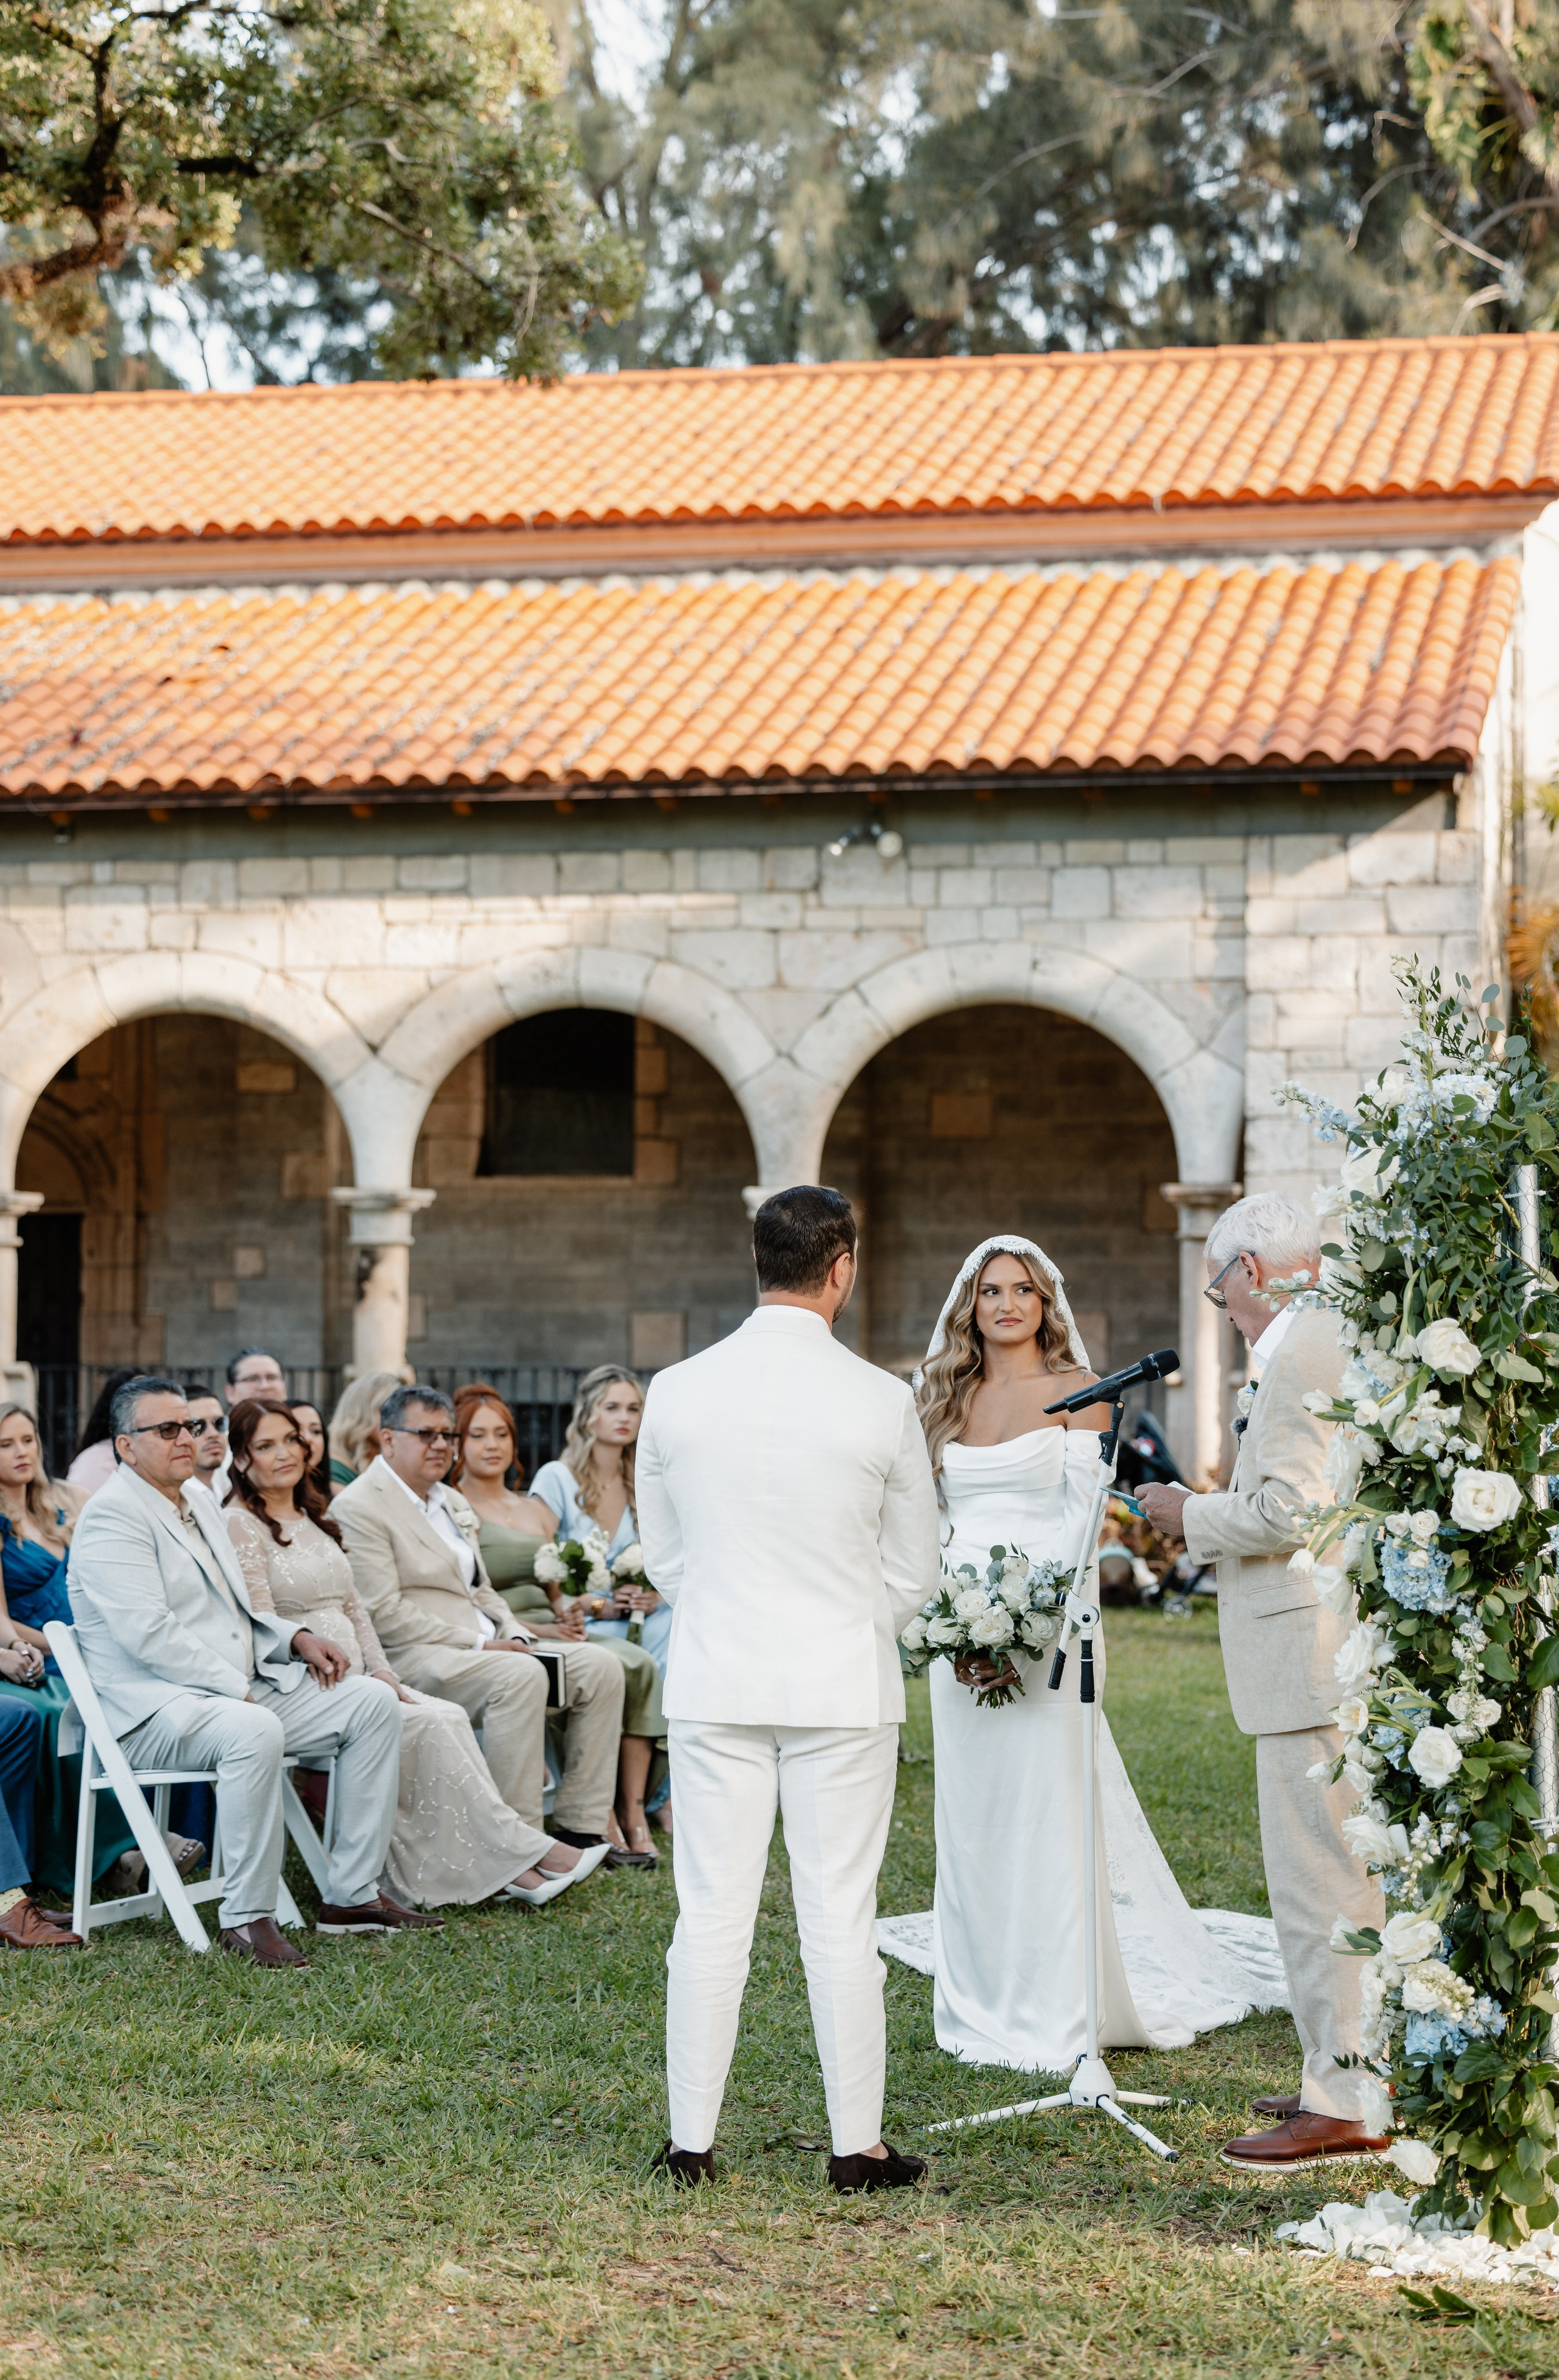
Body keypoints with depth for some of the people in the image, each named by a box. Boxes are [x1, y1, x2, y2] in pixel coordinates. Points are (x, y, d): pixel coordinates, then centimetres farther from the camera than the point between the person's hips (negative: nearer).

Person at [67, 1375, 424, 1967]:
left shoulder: (198, 1502, 19)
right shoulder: (113, 1517, -11)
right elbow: (148, 1635, -21)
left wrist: (296, 1639, 8)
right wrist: (238, 1689, -22)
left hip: (241, 1692, 10)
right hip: (154, 1708, -10)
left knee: (373, 1702, -3)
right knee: (254, 1732, -39)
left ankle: (352, 1894, -2)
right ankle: (247, 1918, -28)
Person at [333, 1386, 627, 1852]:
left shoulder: (451, 1501, 23)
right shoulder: (358, 1508, -7)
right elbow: (385, 1615, -16)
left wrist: (515, 1636, 3)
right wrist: (479, 1644, -18)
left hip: (486, 1649, 9)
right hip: (413, 1657, -9)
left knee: (599, 1667, -7)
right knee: (520, 1676, -34)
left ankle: (579, 1828, -7)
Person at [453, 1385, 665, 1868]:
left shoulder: (537, 1513, 24)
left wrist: (570, 1615, -1)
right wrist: (534, 1629, -16)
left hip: (552, 1635, 7)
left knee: (640, 1662, -24)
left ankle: (632, 1811, -29)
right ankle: (599, 1820, -31)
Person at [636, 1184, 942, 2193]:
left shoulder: (677, 1392, -3)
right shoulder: (882, 1401, -9)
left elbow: (663, 1554, 7)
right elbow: (915, 1569, 0)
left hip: (714, 1684, 2)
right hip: (843, 1690, -2)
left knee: (711, 1913, 7)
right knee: (842, 1918, 4)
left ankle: (692, 2140, 11)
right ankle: (859, 2145, 10)